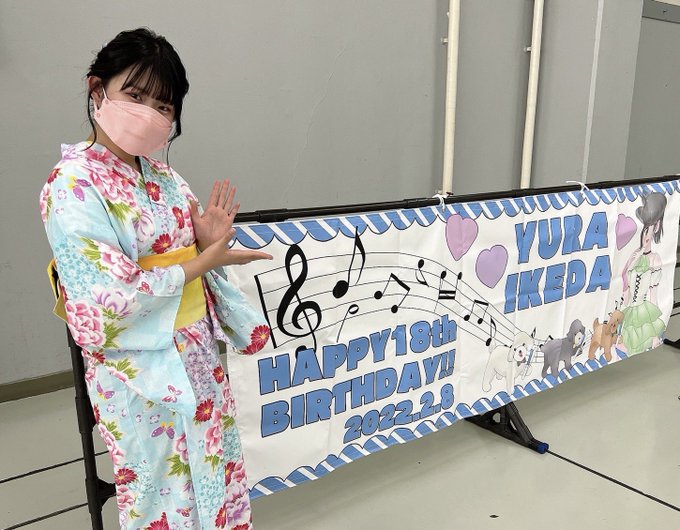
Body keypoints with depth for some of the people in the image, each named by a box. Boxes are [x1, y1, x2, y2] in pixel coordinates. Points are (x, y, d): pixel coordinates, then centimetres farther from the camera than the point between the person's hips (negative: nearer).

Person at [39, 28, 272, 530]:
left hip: (199, 354, 6)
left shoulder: (163, 176, 2)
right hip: (140, 371, -6)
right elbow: (109, 301, -23)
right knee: (163, 488, 13)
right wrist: (204, 260, -18)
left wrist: (208, 240, -12)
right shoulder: (73, 186, -17)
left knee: (216, 465, 21)